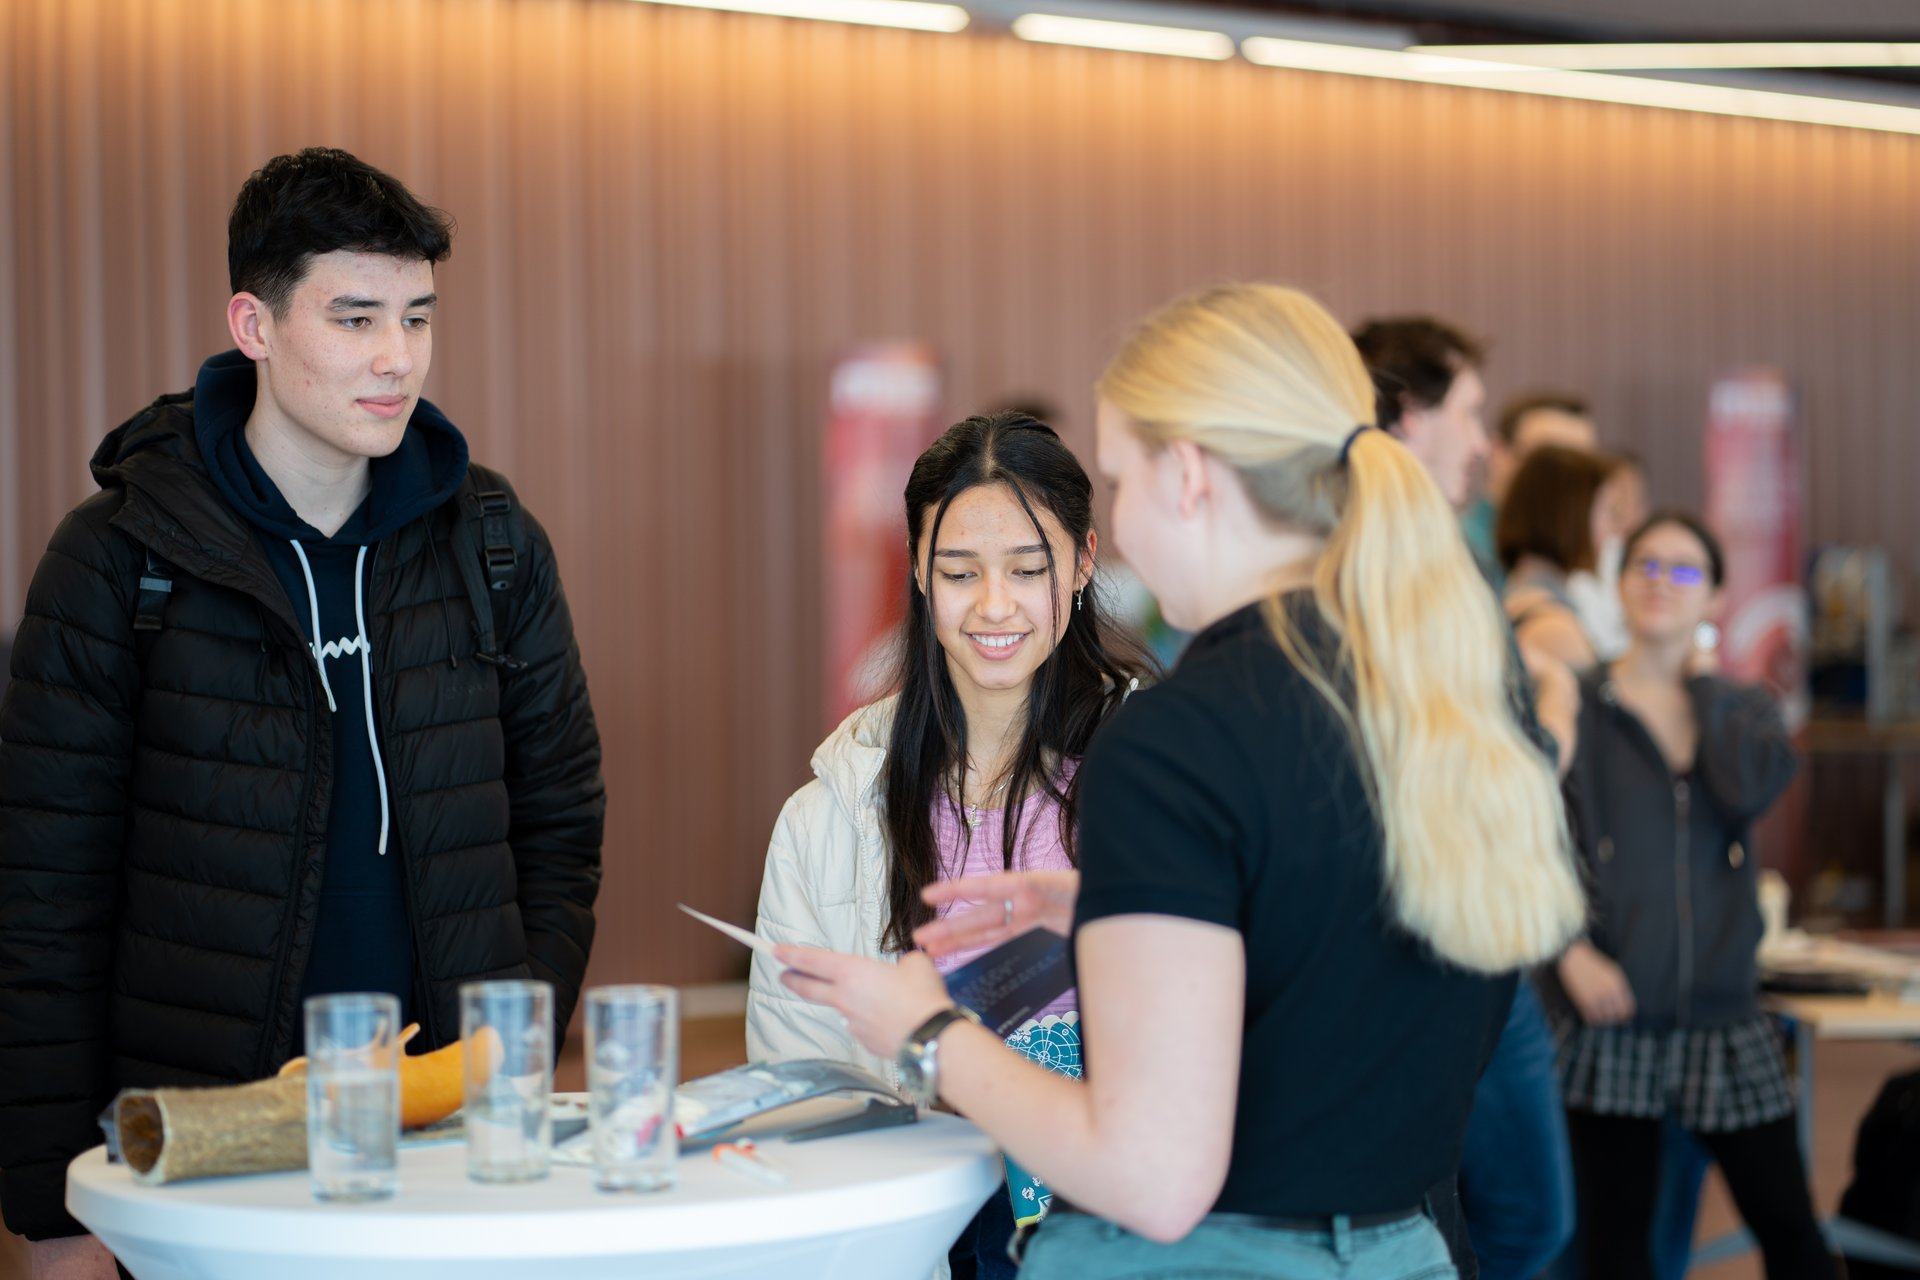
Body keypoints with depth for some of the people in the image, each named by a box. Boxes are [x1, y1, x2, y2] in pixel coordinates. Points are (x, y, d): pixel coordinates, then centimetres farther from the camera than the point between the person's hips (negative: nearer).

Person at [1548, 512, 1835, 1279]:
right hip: (1610, 1014, -2)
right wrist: (1571, 951, -18)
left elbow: (1745, 792, -12)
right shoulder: (1577, 710, 0)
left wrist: (1701, 683, -2)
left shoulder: (1743, 712, 9)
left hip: (1721, 1011, 2)